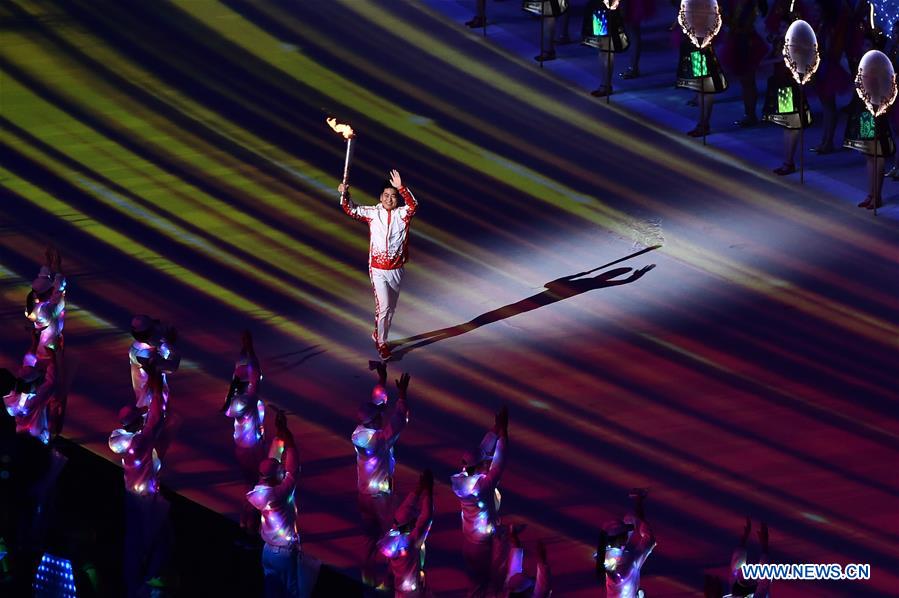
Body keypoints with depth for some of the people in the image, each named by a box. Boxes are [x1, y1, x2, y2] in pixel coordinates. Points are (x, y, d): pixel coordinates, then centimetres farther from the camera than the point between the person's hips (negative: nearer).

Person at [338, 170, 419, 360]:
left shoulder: (402, 214, -7)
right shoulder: (373, 213, -3)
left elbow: (413, 205, -27)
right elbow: (351, 211, -4)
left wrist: (401, 188, -41)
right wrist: (344, 194, -23)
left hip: (397, 269, 2)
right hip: (378, 269, -2)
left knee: (391, 307, 15)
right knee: (383, 307, -8)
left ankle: (379, 335, 36)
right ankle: (381, 343, 7)